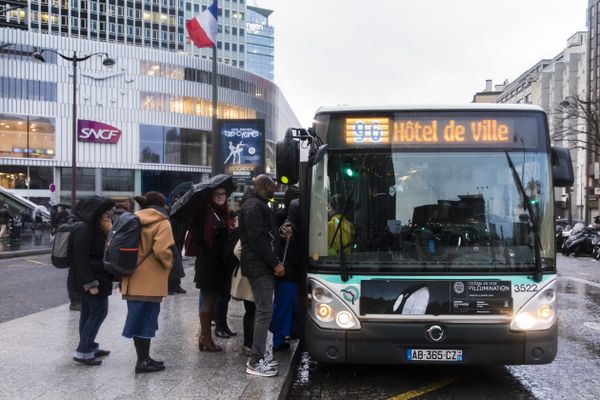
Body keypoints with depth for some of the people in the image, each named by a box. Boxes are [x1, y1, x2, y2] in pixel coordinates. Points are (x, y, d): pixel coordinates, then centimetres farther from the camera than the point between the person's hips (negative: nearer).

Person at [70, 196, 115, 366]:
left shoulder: (93, 228, 13)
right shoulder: (84, 229, -18)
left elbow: (101, 251, 17)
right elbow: (81, 258, -23)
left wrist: (108, 231, 5)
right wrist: (90, 282, -25)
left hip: (95, 277, 10)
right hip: (91, 278, -10)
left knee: (89, 312, 15)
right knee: (99, 312, -7)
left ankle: (89, 347, 25)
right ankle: (82, 351, -4)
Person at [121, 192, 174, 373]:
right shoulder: (162, 223, -8)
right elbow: (161, 250, -20)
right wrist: (168, 264, -2)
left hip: (133, 279, 7)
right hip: (150, 281, -7)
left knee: (139, 319, 13)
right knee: (146, 319, 0)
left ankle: (143, 358, 20)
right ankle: (143, 361, 5)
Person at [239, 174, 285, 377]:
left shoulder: (257, 204, 18)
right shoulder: (254, 206, -15)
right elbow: (257, 239, -21)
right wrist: (275, 263, -18)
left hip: (262, 266, 11)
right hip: (259, 267, -11)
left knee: (263, 310, 14)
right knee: (265, 311, -9)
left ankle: (260, 354, 22)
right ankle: (255, 362, -4)